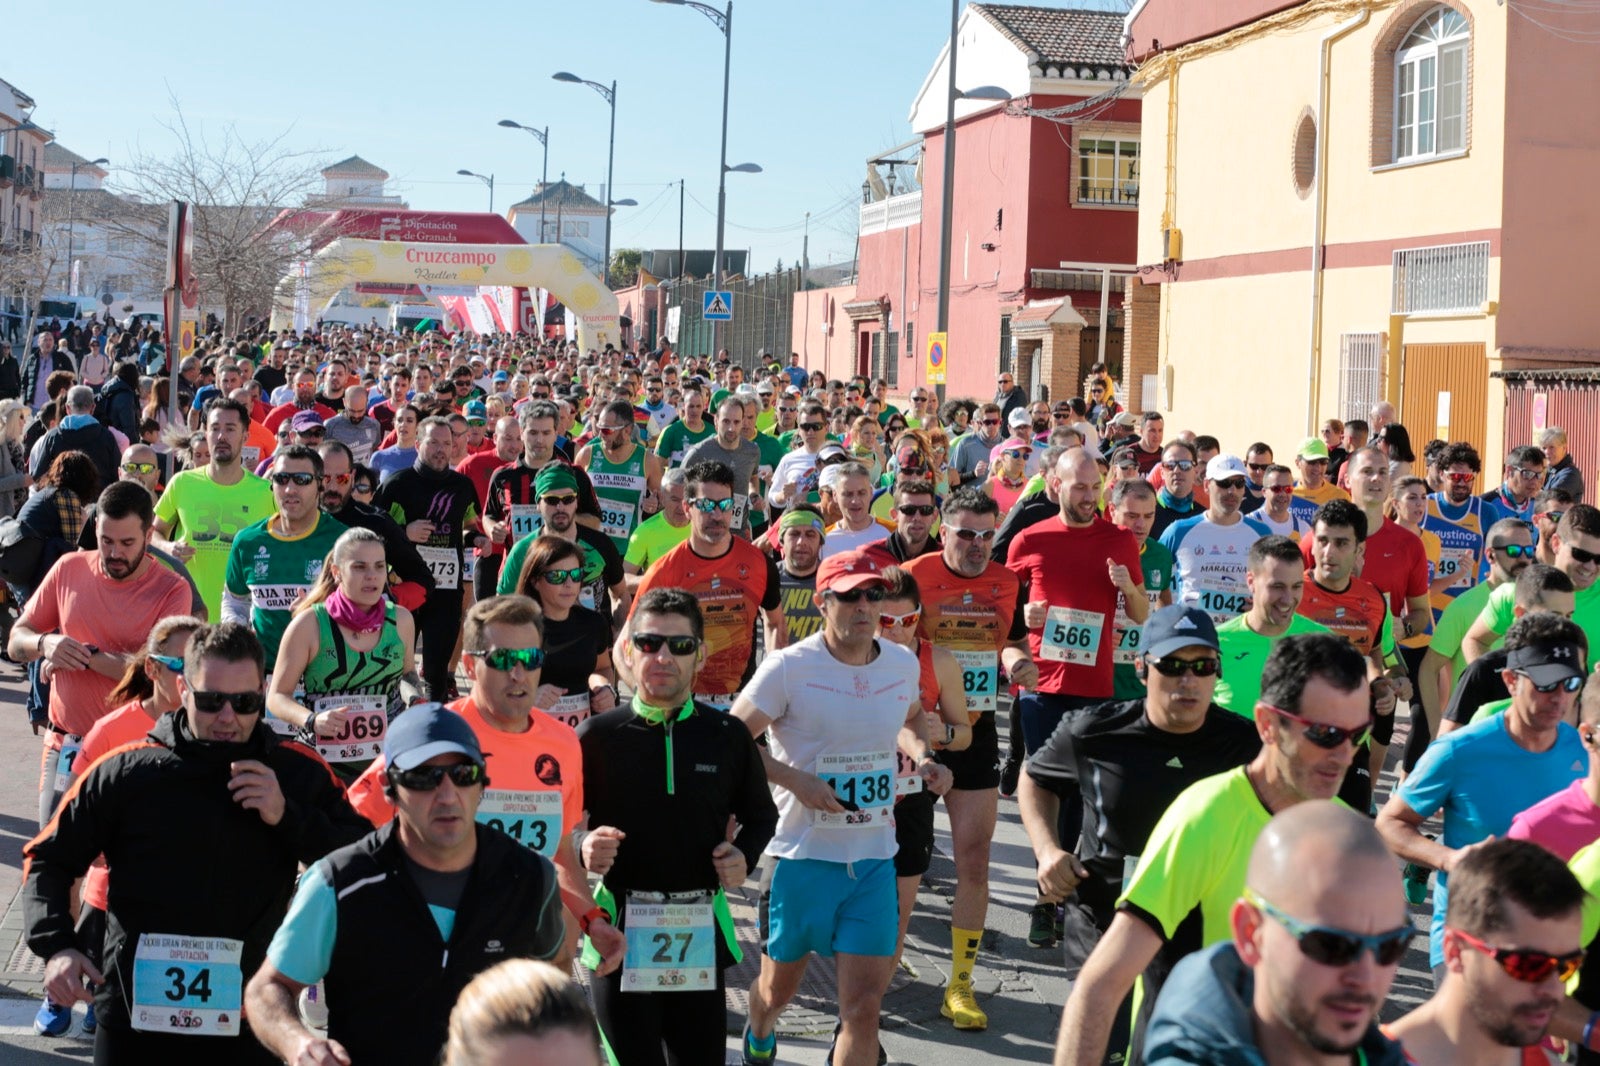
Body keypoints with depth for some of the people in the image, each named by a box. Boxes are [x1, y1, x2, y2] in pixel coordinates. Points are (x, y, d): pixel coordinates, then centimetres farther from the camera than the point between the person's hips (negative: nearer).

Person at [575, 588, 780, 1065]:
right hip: (622, 929, -2)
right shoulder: (595, 736, -3)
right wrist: (584, 849, -17)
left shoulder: (729, 735, 3)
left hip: (702, 931, 2)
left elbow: (760, 814, 18)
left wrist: (744, 854, -1)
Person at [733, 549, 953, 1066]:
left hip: (875, 858, 3)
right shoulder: (790, 666, -12)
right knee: (778, 987, 18)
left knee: (864, 1003, -8)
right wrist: (795, 779, -22)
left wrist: (923, 757, 4)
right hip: (805, 853, -2)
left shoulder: (903, 663, 3)